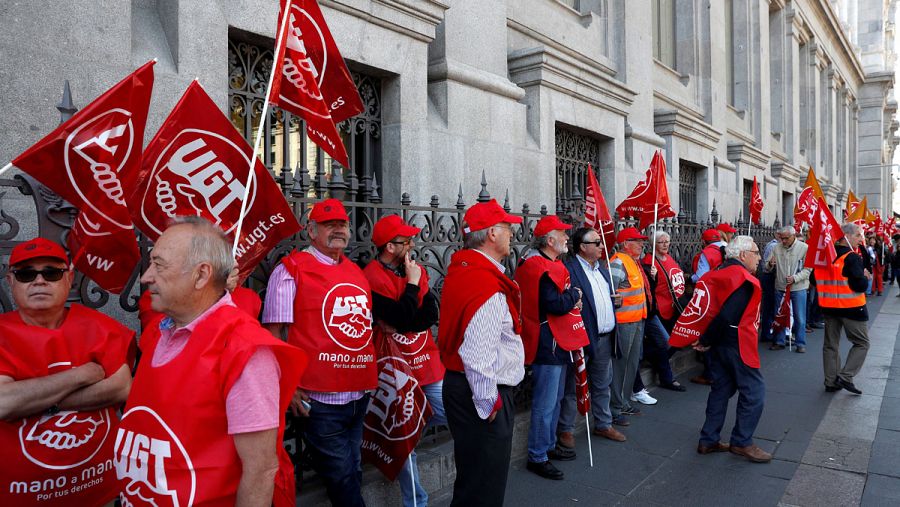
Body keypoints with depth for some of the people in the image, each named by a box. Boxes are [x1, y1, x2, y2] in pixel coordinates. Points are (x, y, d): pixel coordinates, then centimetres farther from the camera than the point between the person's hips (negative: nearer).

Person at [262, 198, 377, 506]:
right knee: (342, 478, 2)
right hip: (320, 398, -6)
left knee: (352, 474, 18)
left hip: (359, 395, 7)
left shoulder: (356, 272, 13)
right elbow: (273, 334, -9)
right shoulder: (291, 270, -7)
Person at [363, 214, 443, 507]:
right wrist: (412, 283, -14)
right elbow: (404, 320, -20)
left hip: (427, 363, 6)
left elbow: (431, 315, -2)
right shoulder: (372, 278, -15)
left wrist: (399, 325, -17)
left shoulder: (416, 270, 7)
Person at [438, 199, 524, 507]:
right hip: (483, 393, -10)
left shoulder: (461, 270, 8)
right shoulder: (487, 285, -24)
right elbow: (477, 355, -28)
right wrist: (489, 404, -17)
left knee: (473, 478, 24)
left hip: (458, 385, 10)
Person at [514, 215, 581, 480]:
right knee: (545, 404, -2)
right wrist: (574, 294, -10)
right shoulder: (542, 268, -21)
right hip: (547, 343, -11)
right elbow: (556, 305, -29)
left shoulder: (549, 264, 14)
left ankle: (548, 445, 35)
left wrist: (571, 299, -2)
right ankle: (537, 457, 9)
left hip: (556, 342, 11)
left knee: (555, 398, 21)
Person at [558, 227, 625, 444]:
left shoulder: (602, 267, 15)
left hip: (605, 338, 8)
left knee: (602, 385, 20)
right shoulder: (569, 269, -15)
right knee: (572, 388, 5)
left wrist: (616, 300, 5)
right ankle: (566, 430, 17)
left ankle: (603, 424, 35)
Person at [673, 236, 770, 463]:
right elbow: (727, 317, -24)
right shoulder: (745, 280, -17)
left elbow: (710, 308, 11)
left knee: (721, 388, 15)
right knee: (753, 391, 3)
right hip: (736, 345, -9)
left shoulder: (719, 272, 10)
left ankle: (708, 441, 19)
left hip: (719, 344, 9)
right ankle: (742, 442, 12)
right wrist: (707, 341, -14)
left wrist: (706, 340, 9)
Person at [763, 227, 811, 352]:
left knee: (800, 318, 3)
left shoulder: (804, 248, -5)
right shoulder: (776, 248, 2)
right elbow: (767, 269, 6)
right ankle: (779, 342, 21)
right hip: (780, 288, 3)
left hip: (798, 288, -3)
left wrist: (795, 278, -19)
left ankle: (801, 343, 14)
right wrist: (770, 264, -17)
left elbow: (808, 269, -6)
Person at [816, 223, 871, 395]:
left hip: (829, 307, 6)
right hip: (852, 308, -6)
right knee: (862, 343, 8)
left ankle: (830, 381, 16)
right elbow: (860, 285, -20)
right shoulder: (852, 258, -15)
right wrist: (865, 277, -1)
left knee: (831, 345, 12)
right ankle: (845, 377, 0)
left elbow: (815, 279, 13)